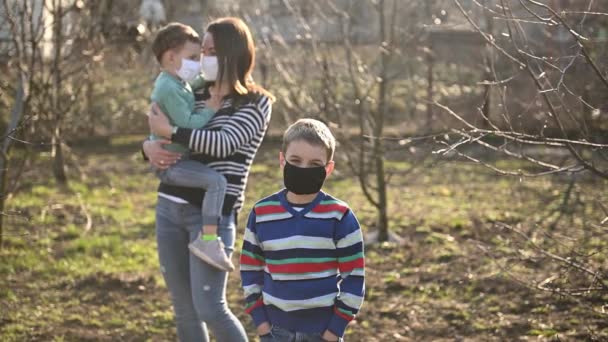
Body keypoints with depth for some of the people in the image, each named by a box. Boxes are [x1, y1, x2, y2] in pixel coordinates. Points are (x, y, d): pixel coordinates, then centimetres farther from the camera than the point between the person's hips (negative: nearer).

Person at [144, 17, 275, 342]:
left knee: (209, 308, -10)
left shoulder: (256, 102, -4)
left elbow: (224, 144, -19)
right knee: (183, 309, 10)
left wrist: (169, 130, -17)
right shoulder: (196, 96, 11)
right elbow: (158, 135, 16)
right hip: (169, 207, 6)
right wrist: (150, 147, -8)